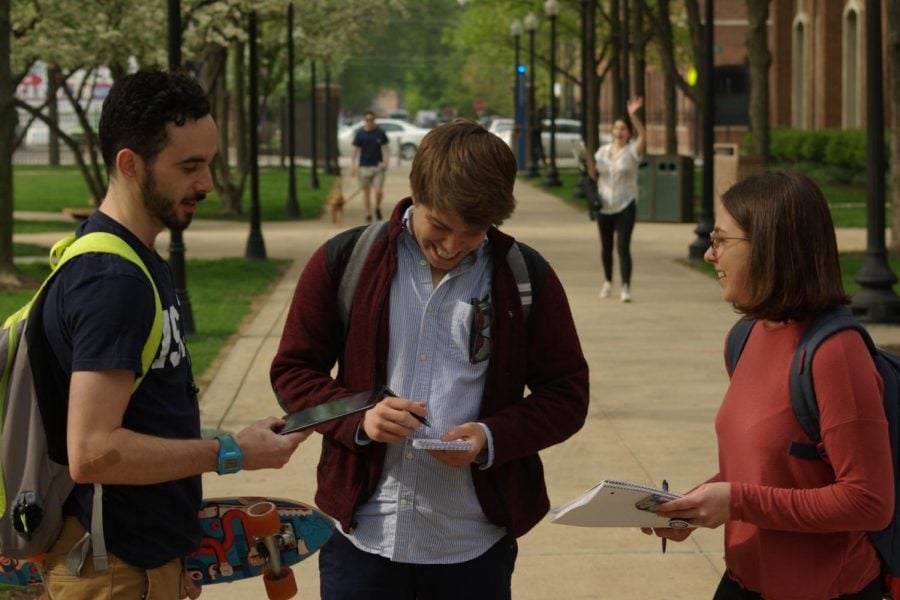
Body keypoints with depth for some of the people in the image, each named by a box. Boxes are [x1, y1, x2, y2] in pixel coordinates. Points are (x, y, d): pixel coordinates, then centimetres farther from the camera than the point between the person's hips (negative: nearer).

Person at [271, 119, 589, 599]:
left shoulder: (527, 278, 0)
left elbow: (567, 394, 4)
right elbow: (292, 371, 5)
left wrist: (493, 438, -14)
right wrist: (357, 419, -14)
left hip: (475, 546, 0)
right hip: (362, 537, 0)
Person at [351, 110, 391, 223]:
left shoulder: (380, 133, 1)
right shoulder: (360, 134, 1)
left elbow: (386, 148, 7)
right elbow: (355, 151, 5)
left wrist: (386, 160, -8)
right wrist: (353, 166, -2)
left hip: (378, 166, -1)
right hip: (364, 166, 1)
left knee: (379, 191, -9)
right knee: (366, 191, 6)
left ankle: (378, 208, 19)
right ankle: (368, 215, 17)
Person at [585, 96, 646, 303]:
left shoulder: (632, 150, -5)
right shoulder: (603, 150, 7)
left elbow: (643, 136, -25)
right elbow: (594, 175, 9)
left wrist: (633, 115, -34)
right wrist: (589, 161, -10)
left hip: (625, 206, -4)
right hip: (604, 206, 4)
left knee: (623, 246, -15)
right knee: (606, 247, 15)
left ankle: (626, 287, -16)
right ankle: (607, 282, 34)